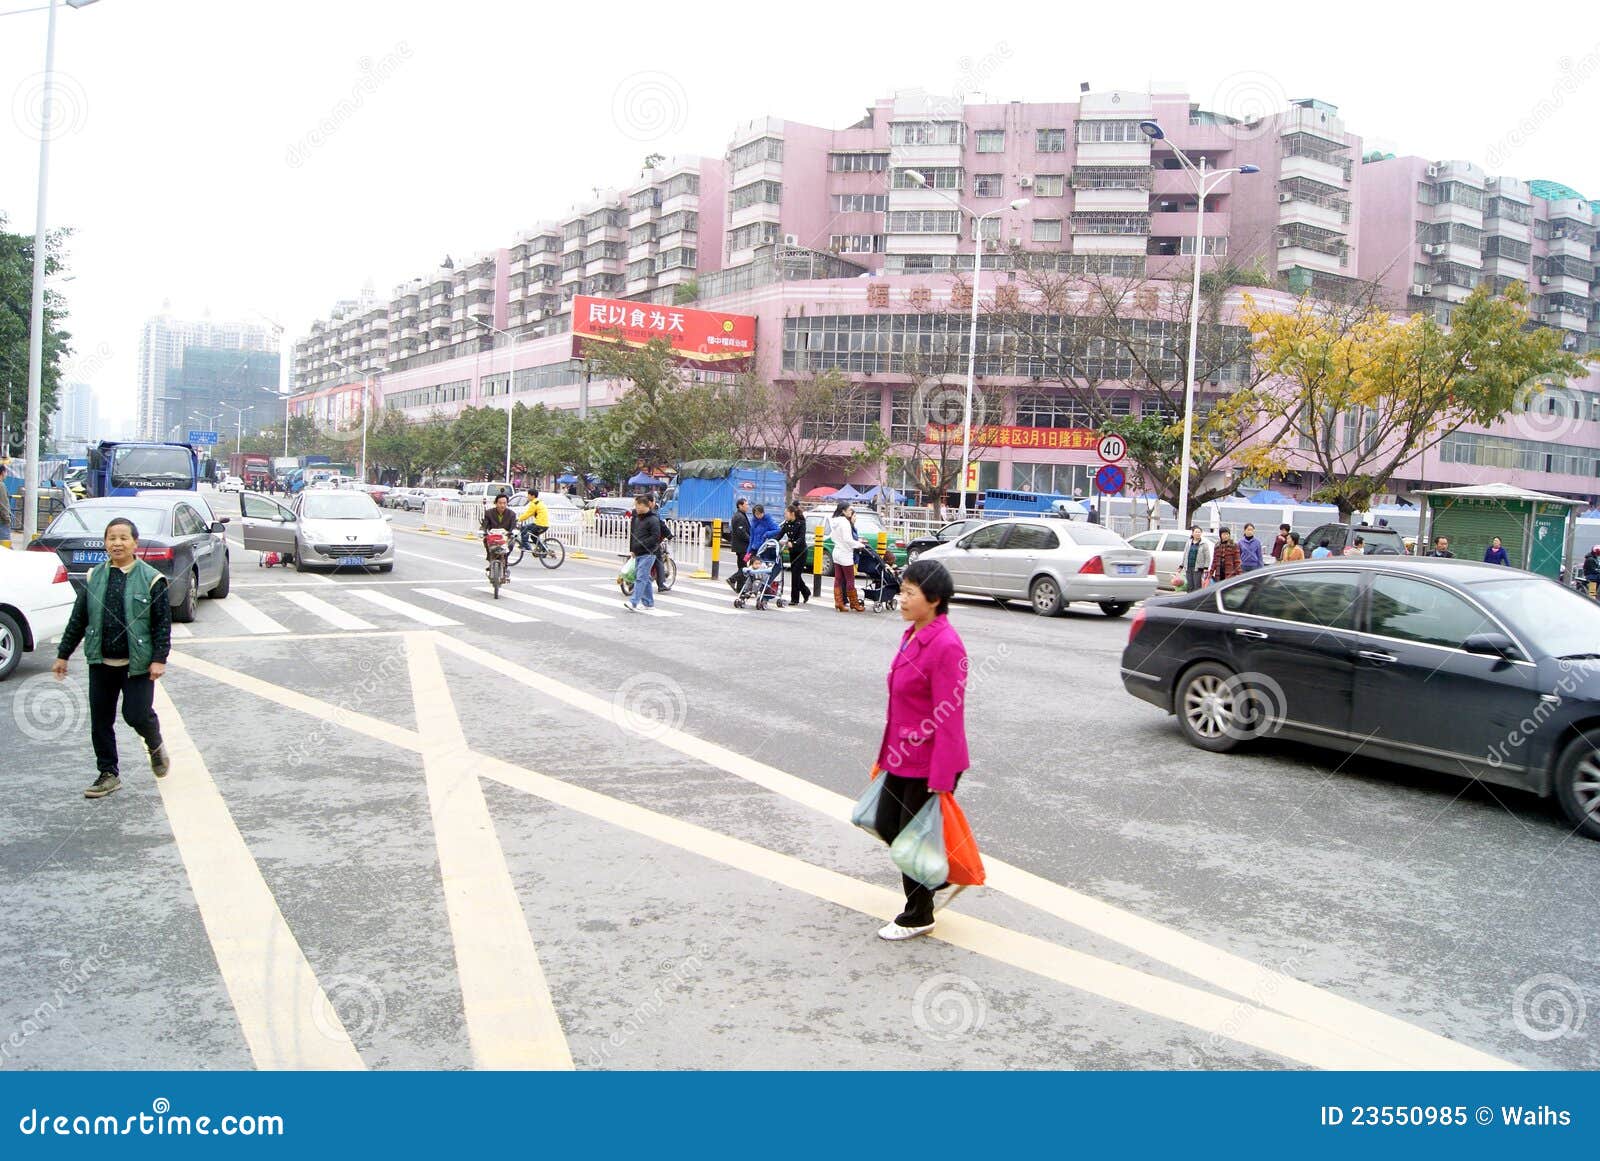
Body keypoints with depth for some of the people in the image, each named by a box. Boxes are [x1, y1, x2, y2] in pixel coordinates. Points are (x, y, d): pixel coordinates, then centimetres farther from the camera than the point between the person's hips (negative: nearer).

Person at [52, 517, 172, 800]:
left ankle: (155, 746, 26)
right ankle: (109, 775, 21)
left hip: (137, 664, -4)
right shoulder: (93, 578, 6)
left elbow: (163, 623, -5)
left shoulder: (151, 579, -5)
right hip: (101, 662, 4)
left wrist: (159, 659, -11)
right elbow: (78, 620, 12)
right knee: (100, 721, 8)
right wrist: (63, 655, 12)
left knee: (136, 714, -7)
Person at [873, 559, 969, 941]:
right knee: (887, 826, 17)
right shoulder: (911, 635, 7)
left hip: (930, 763, -9)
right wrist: (886, 754, 19)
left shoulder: (946, 645, -22)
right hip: (902, 757, 9)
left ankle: (917, 917, 26)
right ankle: (938, 880, 38)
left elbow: (949, 717, -23)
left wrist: (941, 779, -22)